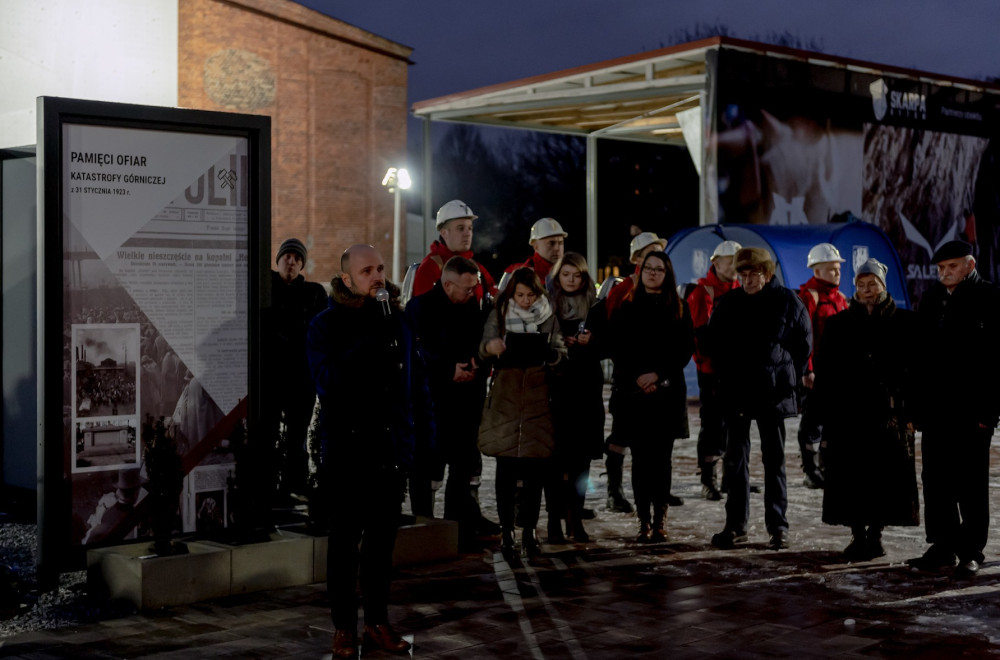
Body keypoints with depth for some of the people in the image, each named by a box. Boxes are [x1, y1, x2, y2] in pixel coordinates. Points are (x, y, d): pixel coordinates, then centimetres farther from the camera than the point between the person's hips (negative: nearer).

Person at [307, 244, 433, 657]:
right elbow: (327, 382, -22)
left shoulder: (397, 322, 8)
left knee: (382, 539, 11)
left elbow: (417, 383, 11)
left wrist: (424, 436, 6)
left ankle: (377, 623, 22)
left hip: (392, 449, 4)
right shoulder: (326, 326, -6)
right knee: (346, 540, 4)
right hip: (348, 449, -4)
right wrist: (371, 342, -25)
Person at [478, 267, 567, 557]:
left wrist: (548, 355, -18)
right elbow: (484, 348, -7)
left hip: (537, 395, 1)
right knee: (506, 466, 1)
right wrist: (490, 346, -30)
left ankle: (529, 530, 5)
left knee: (535, 466, -1)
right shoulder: (499, 314, 2)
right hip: (505, 394, -1)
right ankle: (506, 529, 9)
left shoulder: (548, 317, 7)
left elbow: (560, 351, 5)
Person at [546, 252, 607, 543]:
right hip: (555, 385, -2)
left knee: (581, 455, 2)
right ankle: (554, 517, 0)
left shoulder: (595, 308, 11)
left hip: (587, 388, 2)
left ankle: (575, 516, 9)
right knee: (555, 454, -5)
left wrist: (590, 342, -9)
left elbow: (606, 346, 10)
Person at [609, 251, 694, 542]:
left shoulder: (679, 308, 7)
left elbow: (685, 349, 2)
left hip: (668, 391, 0)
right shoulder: (627, 307, 9)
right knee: (640, 456, -1)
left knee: (662, 457, 0)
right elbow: (617, 349, 4)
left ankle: (660, 521, 4)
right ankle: (644, 521, 2)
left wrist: (658, 374, -9)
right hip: (634, 392, 0)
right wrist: (638, 378, -8)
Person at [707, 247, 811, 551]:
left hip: (773, 393, -2)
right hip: (736, 393, 2)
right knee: (735, 459, 5)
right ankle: (735, 525, 13)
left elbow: (804, 342, 8)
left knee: (774, 459, 4)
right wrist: (725, 375, 10)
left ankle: (778, 526, 10)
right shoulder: (729, 303, 3)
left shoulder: (787, 301, -2)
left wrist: (788, 376, 5)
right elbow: (713, 342, 15)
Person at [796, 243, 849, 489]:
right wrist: (806, 370, -20)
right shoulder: (808, 296, -10)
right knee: (813, 421, -2)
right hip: (814, 371, -8)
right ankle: (811, 473, 5)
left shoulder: (840, 298, 16)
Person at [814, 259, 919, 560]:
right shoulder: (839, 325, 8)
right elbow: (824, 369, 5)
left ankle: (875, 533, 13)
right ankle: (858, 535, 10)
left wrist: (911, 411, -6)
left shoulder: (903, 322, 5)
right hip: (847, 413, 1)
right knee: (851, 476, 0)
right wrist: (824, 414, -2)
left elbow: (914, 367, 2)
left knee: (885, 474, 1)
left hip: (888, 411, -1)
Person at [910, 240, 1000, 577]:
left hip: (970, 410, -6)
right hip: (935, 408, 6)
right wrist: (916, 404, 6)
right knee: (935, 480, 9)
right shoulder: (931, 299, 11)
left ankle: (971, 552, 10)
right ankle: (943, 546, 19)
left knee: (970, 485, 2)